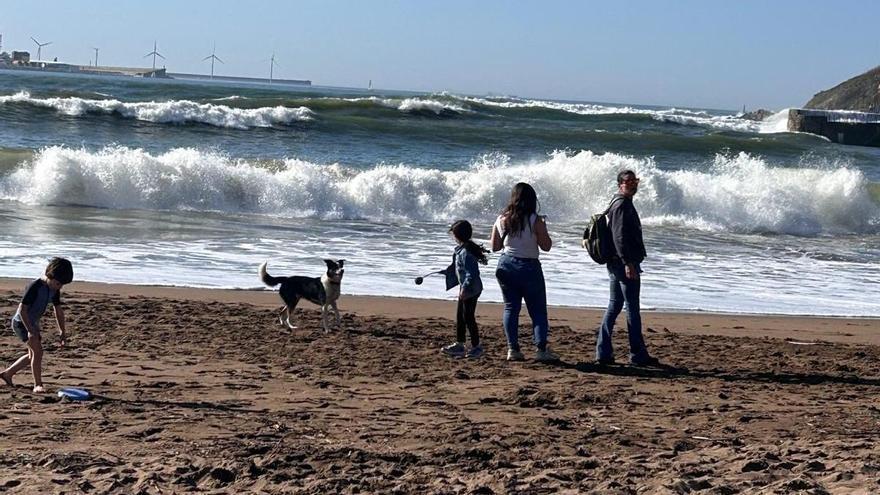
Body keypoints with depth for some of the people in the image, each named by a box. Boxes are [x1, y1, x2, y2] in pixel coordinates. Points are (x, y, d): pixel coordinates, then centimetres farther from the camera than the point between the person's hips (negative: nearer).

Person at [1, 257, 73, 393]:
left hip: (32, 323, 9)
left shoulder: (54, 290, -2)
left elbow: (58, 310, 9)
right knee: (38, 351, -18)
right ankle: (38, 385, -12)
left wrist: (62, 331, 7)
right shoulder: (34, 287, -26)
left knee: (33, 355, 17)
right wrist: (30, 330, -29)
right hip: (21, 322, -9)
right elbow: (22, 309, -26)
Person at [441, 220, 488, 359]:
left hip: (470, 289, -11)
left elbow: (471, 273, -27)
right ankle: (459, 345, 25)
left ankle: (476, 346, 5)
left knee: (468, 317, -3)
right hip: (465, 288, 11)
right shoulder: (460, 250, 8)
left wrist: (465, 288, -27)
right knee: (460, 316, 16)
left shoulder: (465, 252, -23)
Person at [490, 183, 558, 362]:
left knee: (511, 307, 10)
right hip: (529, 267, -4)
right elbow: (546, 246, -8)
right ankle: (541, 349, -3)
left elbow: (495, 246, 8)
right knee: (538, 310, 4)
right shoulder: (535, 220, -12)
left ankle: (513, 349, 5)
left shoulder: (501, 220, 1)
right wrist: (543, 227, 4)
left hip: (506, 265, 4)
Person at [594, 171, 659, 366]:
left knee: (614, 306, 11)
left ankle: (603, 352, 10)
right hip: (625, 263, -10)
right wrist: (628, 263, -26)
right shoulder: (622, 205, -14)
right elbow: (620, 236, -22)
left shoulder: (619, 203, 18)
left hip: (615, 263, 10)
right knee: (632, 308, -4)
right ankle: (638, 355, 1)